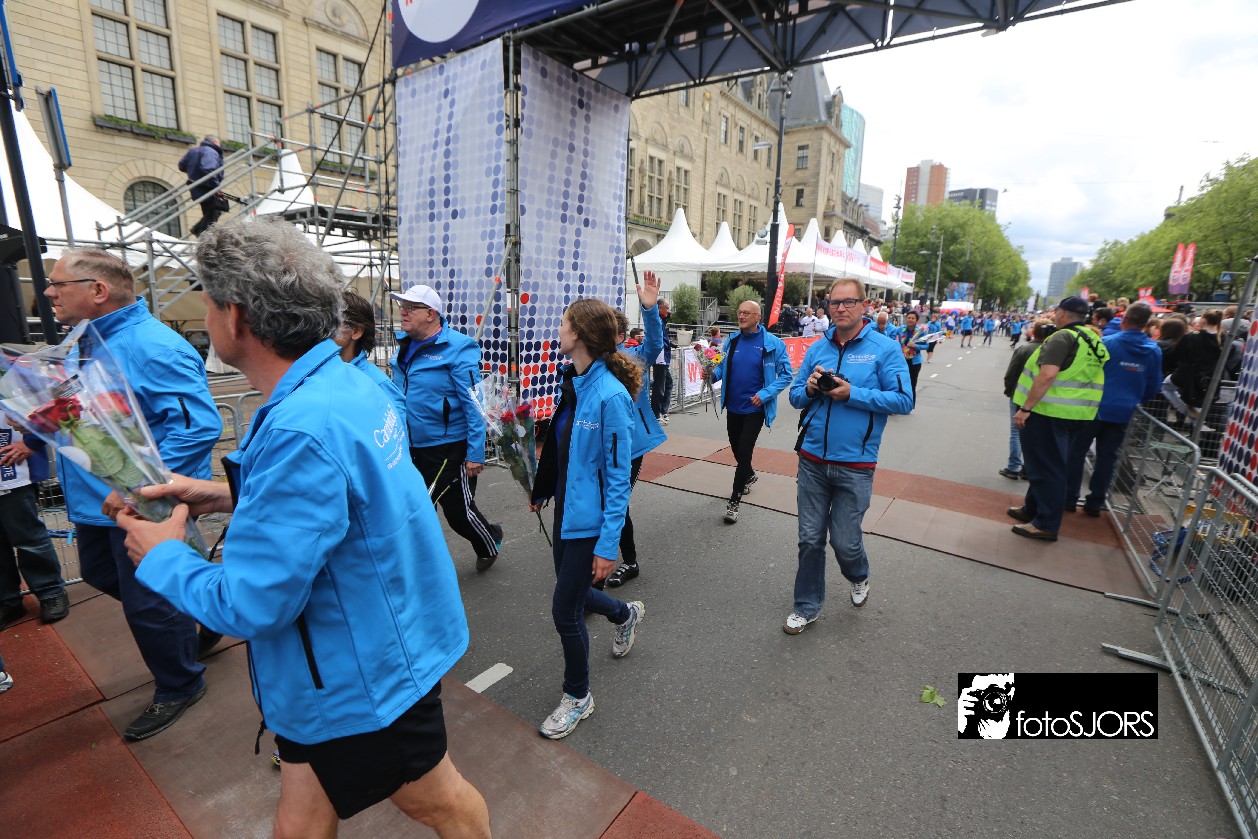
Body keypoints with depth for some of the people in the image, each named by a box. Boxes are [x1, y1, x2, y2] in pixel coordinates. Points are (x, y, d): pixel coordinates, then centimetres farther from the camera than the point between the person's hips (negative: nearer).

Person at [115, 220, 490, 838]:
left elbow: (251, 605, -26)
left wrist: (161, 558, -7)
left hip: (362, 675, -8)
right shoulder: (350, 381, -1)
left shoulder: (300, 430, -32)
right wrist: (231, 496, 4)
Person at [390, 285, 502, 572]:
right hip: (410, 448, 7)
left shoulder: (458, 348, -16)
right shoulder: (404, 346, 7)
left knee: (459, 511, 7)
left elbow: (474, 405, -19)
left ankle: (490, 542, 38)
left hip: (448, 449, -7)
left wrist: (475, 454, -20)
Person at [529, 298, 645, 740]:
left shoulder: (610, 395, -23)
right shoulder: (571, 381, 1)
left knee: (565, 610, 4)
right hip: (566, 509, 8)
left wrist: (608, 543, -19)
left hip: (589, 520, -8)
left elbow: (618, 477, -21)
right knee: (571, 593, 23)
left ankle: (578, 697, 32)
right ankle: (625, 614, 55)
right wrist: (542, 489, 19)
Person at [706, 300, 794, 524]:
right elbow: (724, 365, 12)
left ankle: (734, 502, 6)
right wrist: (713, 374, -10)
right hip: (733, 405, 5)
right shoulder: (733, 340, 1)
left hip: (755, 407, -5)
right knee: (736, 448, 19)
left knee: (744, 451, -6)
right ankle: (749, 476, 50)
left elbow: (786, 374, -9)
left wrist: (765, 394, -21)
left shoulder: (772, 343, -12)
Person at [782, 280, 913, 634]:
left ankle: (859, 577, 42)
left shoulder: (885, 348, -4)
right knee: (810, 539, 10)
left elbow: (903, 401, -10)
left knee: (844, 541, 6)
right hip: (812, 459, 3)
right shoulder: (816, 349, 8)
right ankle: (807, 606, 29)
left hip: (855, 465, -3)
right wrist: (809, 388, -10)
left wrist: (852, 394, -18)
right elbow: (795, 396, 11)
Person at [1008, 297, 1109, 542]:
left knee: (1046, 467, -1)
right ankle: (1033, 509, 31)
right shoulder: (1092, 339, 13)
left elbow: (1048, 375, -27)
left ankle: (1046, 524, 6)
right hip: (1077, 414, 9)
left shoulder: (1063, 337, -15)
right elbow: (1087, 377, 20)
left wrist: (1025, 408, -24)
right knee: (1050, 465, 19)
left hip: (1049, 412, -9)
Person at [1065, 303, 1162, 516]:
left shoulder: (1107, 343, -11)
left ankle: (1070, 498, 9)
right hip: (1123, 413, 4)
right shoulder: (1155, 351, 1)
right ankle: (1095, 503, 16)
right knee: (1107, 457, 10)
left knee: (1077, 451, 7)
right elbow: (1154, 387, 7)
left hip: (1095, 408, -3)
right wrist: (1134, 400, 23)